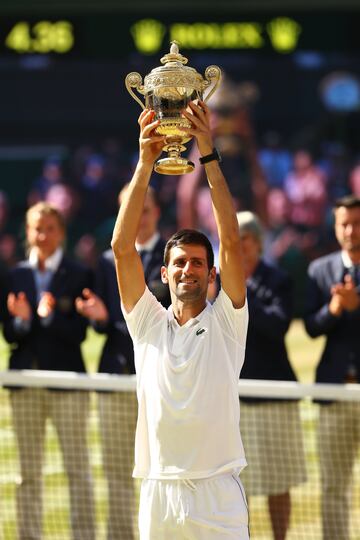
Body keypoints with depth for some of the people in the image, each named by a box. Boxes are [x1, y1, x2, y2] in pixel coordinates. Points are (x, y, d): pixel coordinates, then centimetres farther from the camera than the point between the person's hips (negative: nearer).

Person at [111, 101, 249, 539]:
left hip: (217, 492, -2)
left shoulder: (225, 320, 6)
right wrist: (145, 162, -7)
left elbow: (231, 241, -5)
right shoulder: (148, 323, 10)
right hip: (159, 490, 2)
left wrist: (209, 157, -10)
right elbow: (122, 246, 1)